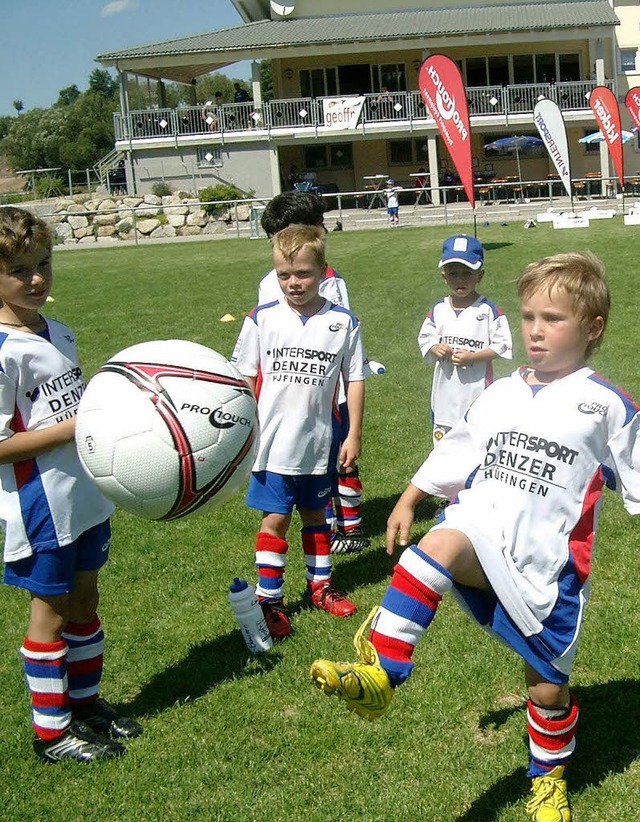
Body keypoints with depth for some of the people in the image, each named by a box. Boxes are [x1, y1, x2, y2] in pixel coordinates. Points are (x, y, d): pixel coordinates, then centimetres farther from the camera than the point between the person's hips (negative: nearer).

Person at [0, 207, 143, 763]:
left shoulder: (60, 334, 5)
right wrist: (70, 428, -24)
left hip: (87, 495, 7)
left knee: (84, 599, 19)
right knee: (50, 612, 6)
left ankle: (85, 701, 36)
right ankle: (52, 730, 23)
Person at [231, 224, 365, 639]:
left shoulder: (343, 322, -3)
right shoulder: (262, 320, -5)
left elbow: (354, 379, 3)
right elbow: (245, 378, 1)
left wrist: (354, 434, 2)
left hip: (319, 444, 2)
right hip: (273, 444, -1)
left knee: (315, 514, 17)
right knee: (275, 519, 2)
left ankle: (320, 585, 34)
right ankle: (269, 600, 12)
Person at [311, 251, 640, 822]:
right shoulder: (501, 394, 12)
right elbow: (454, 454, 21)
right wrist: (408, 500, 18)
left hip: (547, 561, -2)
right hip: (480, 534, 2)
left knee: (549, 686, 9)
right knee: (442, 543, -34)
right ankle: (379, 675, -37)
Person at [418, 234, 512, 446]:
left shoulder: (489, 310, -9)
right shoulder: (438, 310, 4)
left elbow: (501, 345, -10)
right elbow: (424, 339, 10)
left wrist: (472, 357, -20)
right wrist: (435, 349, -12)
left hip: (477, 388, -4)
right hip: (445, 388, 4)